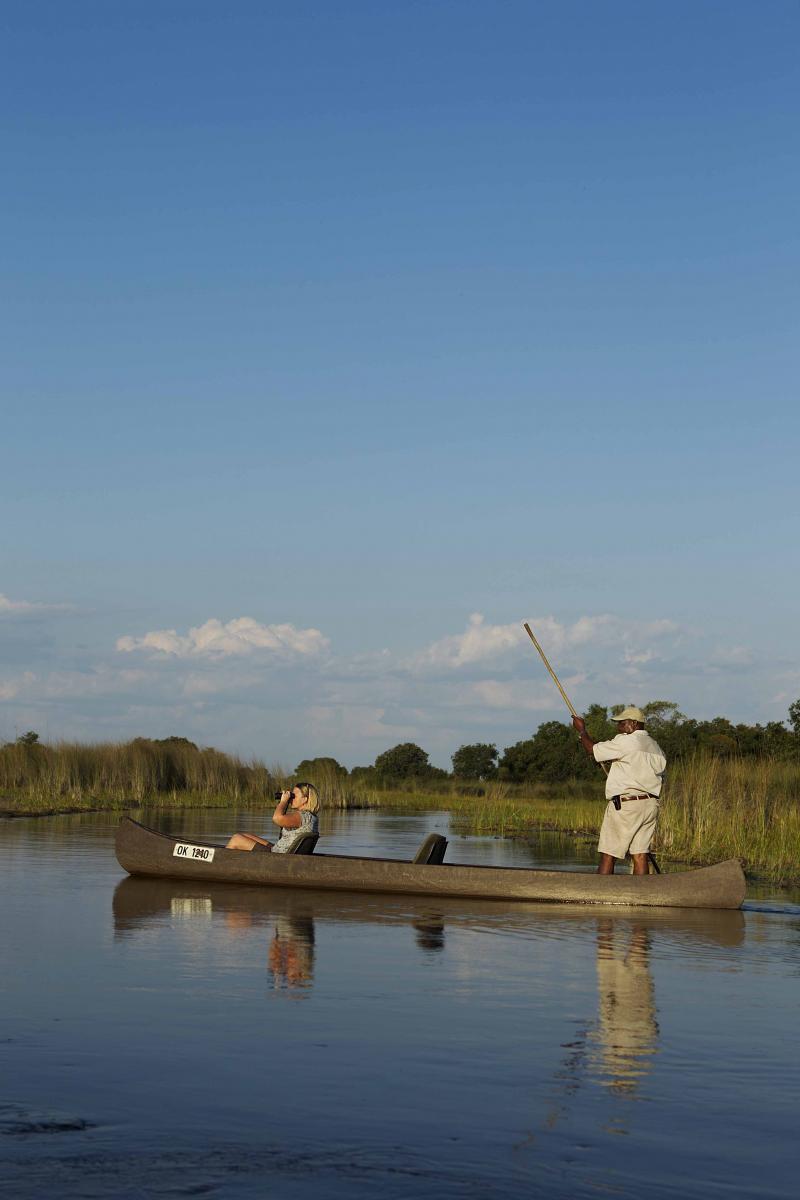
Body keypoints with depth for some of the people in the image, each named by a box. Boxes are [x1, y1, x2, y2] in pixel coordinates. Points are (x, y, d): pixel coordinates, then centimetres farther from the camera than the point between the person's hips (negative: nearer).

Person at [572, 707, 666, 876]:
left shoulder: (625, 742, -10)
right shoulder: (656, 748, 15)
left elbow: (592, 749, -6)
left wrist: (581, 729, 11)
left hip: (624, 804, -8)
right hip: (650, 804, 8)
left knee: (608, 855, -2)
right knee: (640, 854, 4)